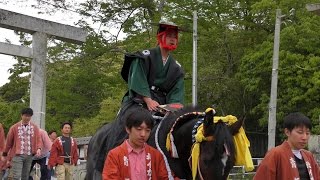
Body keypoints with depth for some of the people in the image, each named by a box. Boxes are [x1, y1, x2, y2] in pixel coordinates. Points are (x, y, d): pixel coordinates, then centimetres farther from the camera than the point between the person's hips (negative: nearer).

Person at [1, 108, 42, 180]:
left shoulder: (35, 127, 7)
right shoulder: (14, 127, 0)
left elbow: (38, 140, 9)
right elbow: (9, 141, 7)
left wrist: (39, 148, -12)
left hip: (29, 156, 3)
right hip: (17, 155, -3)